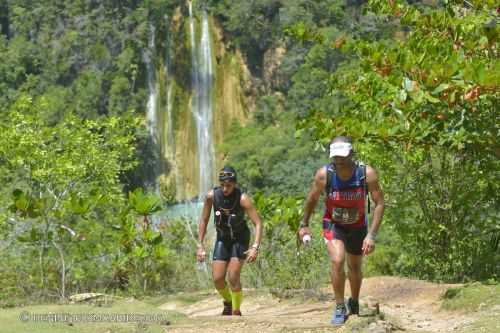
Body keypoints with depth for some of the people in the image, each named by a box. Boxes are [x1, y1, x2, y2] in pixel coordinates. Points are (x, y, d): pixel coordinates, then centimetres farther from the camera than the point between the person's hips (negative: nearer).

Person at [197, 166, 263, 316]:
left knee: (233, 277, -16)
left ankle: (236, 312, 2)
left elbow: (258, 223, -27)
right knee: (217, 279, -5)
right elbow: (204, 220, -5)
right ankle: (228, 301, 26)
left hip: (240, 239, -3)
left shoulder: (242, 198, -26)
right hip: (222, 239, 3)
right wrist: (200, 245, -8)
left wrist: (255, 247, -38)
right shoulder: (212, 196, -18)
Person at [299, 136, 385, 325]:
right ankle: (340, 308, -7)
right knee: (337, 261, -23)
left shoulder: (367, 173, -26)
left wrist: (372, 235, -27)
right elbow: (312, 199, -5)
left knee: (355, 267, 18)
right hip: (333, 224, -1)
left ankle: (354, 302, 45)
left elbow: (379, 203, -20)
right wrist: (304, 224, 5)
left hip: (358, 226, 1)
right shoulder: (324, 174, -24)